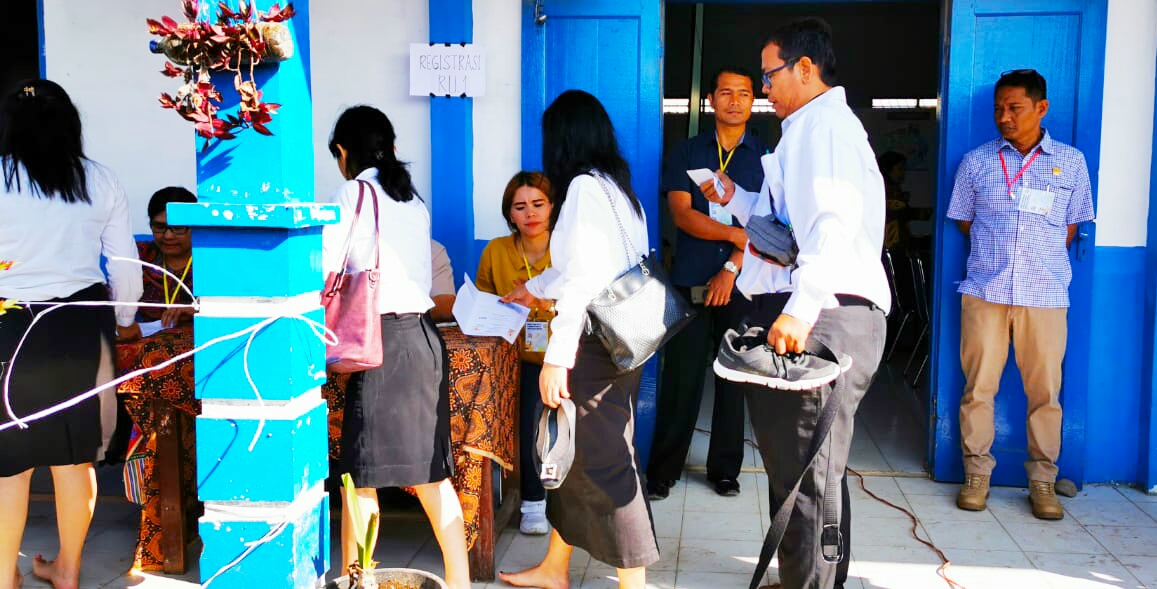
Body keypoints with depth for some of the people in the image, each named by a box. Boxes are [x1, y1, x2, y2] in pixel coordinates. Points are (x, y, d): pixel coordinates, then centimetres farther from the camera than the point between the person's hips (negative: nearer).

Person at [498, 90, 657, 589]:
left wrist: (556, 356, -21)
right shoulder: (617, 187, 15)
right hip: (620, 338, 10)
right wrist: (533, 289, 43)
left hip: (597, 343, -10)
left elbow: (581, 277, -21)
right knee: (575, 452, 17)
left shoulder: (584, 188, -12)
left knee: (603, 460, -3)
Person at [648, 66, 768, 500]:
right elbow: (682, 214, -4)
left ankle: (725, 469, 19)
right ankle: (663, 471, 10)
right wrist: (734, 234, -16)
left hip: (741, 285, 1)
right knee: (680, 378, 0)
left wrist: (731, 269, -11)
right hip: (690, 283, 0)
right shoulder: (687, 153, 9)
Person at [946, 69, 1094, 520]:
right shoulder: (976, 161, 7)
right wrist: (997, 252, 9)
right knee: (978, 386, 2)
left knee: (1045, 390, 3)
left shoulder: (1071, 162, 7)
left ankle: (1043, 481, 15)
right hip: (985, 292, 0)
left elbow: (1070, 227, 13)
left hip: (1045, 294, 0)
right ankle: (977, 474, 15)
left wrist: (1041, 260, 7)